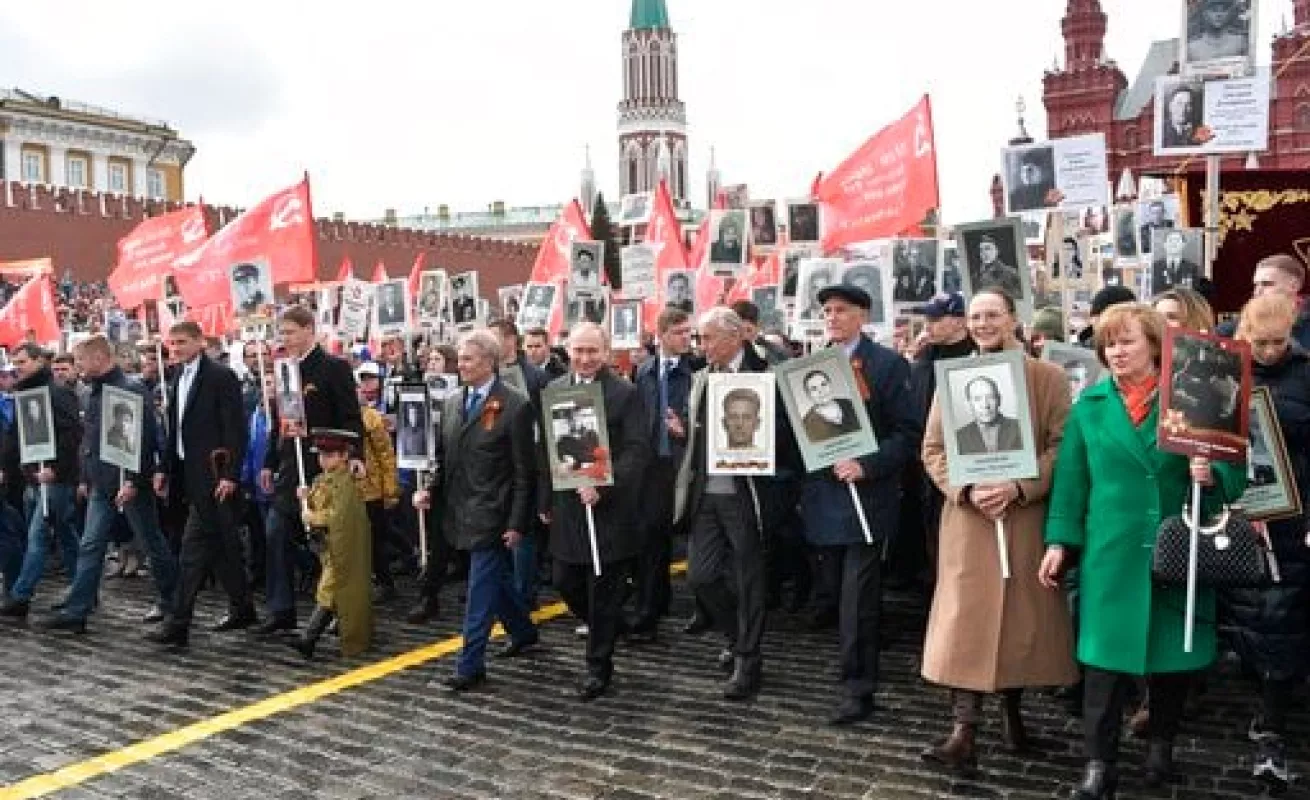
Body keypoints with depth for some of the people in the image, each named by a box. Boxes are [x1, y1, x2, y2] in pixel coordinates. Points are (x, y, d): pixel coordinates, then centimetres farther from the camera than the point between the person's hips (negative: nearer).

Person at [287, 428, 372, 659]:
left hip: (342, 547, -9)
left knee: (330, 592, -7)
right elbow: (316, 508, 18)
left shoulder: (345, 483, -17)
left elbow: (337, 516, -24)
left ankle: (308, 639, -7)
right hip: (329, 545, 9)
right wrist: (306, 497, 1)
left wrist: (312, 517, -16)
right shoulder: (321, 480, 11)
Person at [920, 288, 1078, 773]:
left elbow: (1063, 446, -5)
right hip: (968, 518, 1)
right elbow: (933, 450, 4)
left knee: (1022, 615, 10)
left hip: (1027, 517, 0)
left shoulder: (1047, 377, 1)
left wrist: (1018, 487, -17)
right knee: (966, 619, -4)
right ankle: (964, 734, -4)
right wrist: (967, 490, -12)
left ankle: (1012, 711, 31)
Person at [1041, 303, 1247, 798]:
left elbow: (1232, 468, 1)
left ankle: (1161, 745, 33)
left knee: (1173, 651, 12)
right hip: (1111, 553, 0)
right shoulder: (1089, 405, 5)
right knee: (1104, 656, 0)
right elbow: (1070, 478, 3)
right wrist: (1059, 541, -1)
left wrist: (1213, 475, -21)